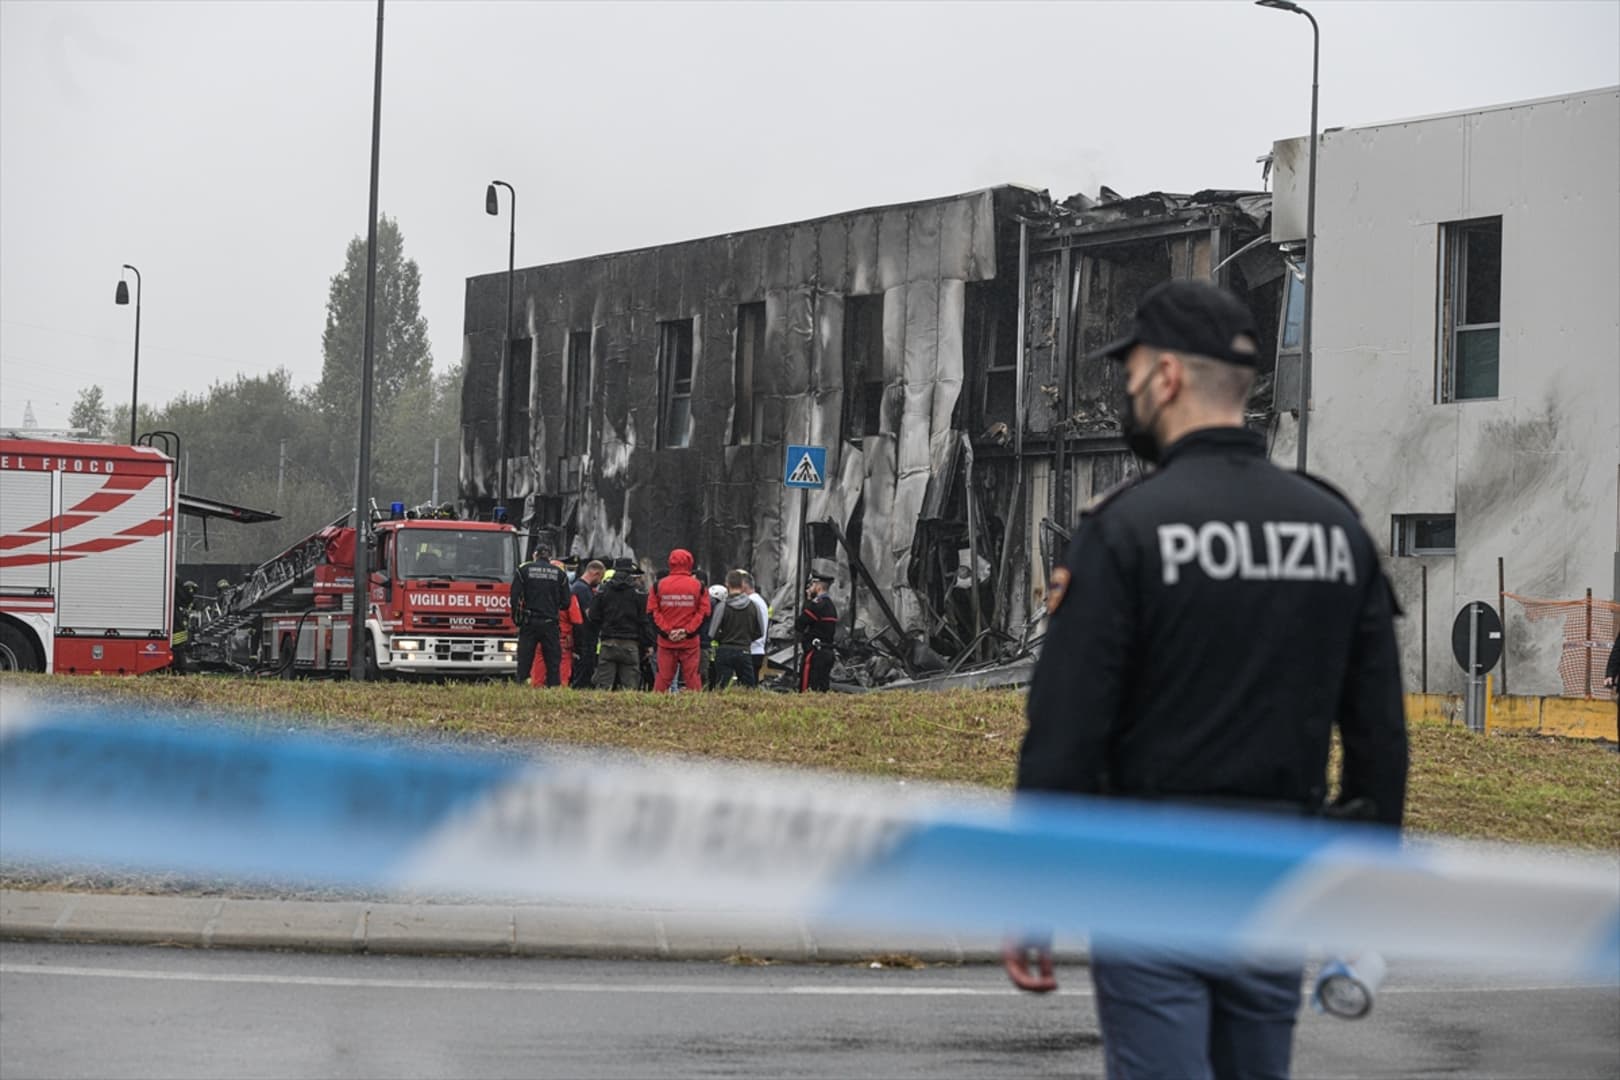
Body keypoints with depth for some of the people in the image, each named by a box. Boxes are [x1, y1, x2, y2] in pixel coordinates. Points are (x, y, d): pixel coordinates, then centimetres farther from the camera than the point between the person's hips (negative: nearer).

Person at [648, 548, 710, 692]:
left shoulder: (659, 585, 2)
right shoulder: (699, 586, -1)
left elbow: (652, 612, -1)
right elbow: (704, 613, -4)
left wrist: (666, 630, -5)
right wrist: (688, 630, -7)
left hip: (665, 641, 1)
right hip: (690, 642, -1)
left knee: (663, 677, 5)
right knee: (692, 677, 2)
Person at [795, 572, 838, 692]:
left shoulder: (816, 604, -14)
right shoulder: (831, 605, 17)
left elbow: (799, 625, -13)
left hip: (815, 652, -9)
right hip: (828, 652, 9)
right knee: (823, 689, 10)